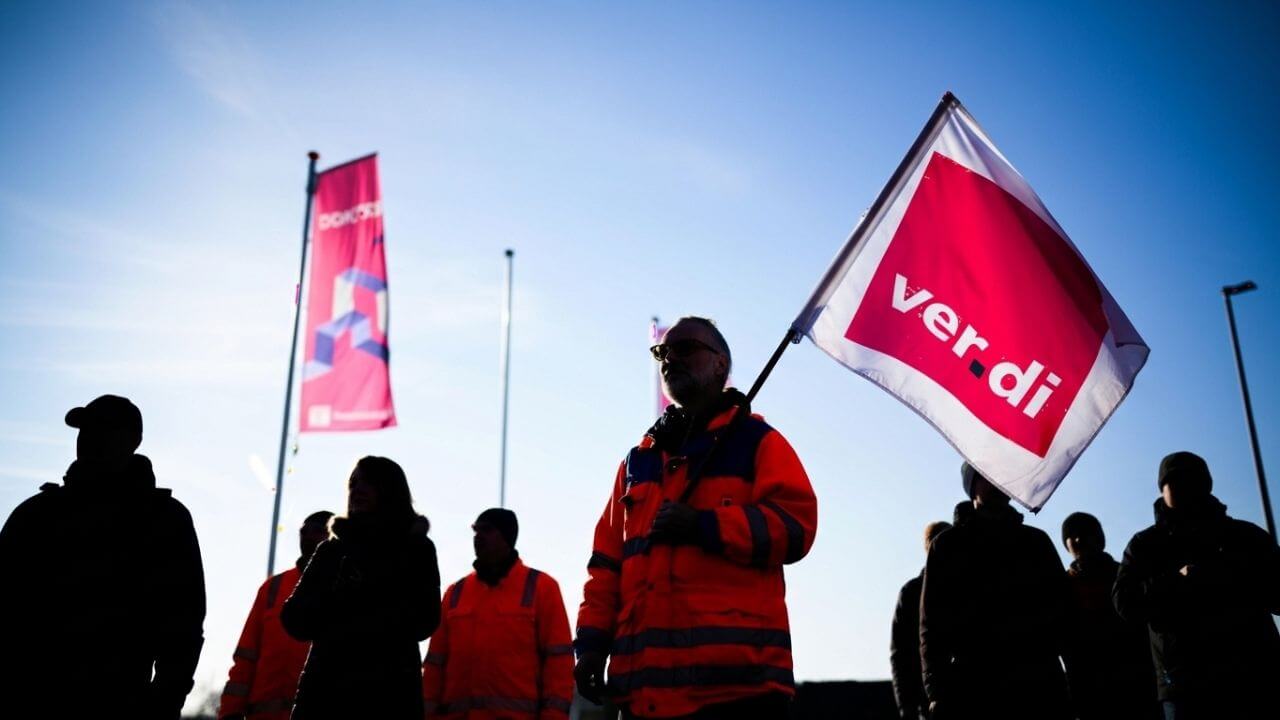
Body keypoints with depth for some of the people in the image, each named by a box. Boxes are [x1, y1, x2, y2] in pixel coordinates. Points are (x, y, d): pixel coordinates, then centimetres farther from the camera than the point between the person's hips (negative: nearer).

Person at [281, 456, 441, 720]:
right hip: (325, 685, 3)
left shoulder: (414, 549, 9)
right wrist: (334, 597, -10)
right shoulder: (331, 550, 18)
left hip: (387, 691, -3)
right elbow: (295, 619, 10)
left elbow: (422, 621, -3)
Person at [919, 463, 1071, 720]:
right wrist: (936, 690, -7)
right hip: (971, 687, -1)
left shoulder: (1036, 541, 19)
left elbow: (1061, 606, 13)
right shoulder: (948, 546, 13)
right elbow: (932, 621, 5)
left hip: (1037, 684, 2)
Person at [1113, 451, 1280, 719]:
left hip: (1256, 674, 1)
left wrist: (1235, 580, -10)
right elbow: (1124, 602, 0)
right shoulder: (1145, 545, 14)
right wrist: (1176, 581, -16)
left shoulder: (1246, 536, 16)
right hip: (1185, 683, -1)